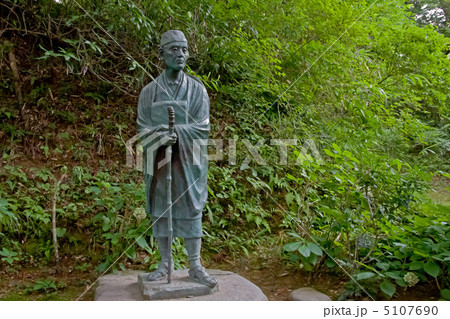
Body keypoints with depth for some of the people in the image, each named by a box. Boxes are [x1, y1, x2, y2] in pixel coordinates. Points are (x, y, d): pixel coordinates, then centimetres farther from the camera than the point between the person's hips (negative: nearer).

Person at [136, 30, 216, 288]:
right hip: (159, 160, 1)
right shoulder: (149, 91, 5)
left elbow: (202, 128, -5)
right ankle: (165, 264, 21)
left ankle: (196, 266, 13)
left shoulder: (197, 89, 2)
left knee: (191, 211, 2)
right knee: (160, 211, 6)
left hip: (188, 161, -1)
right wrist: (161, 136, -21)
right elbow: (143, 128, 1)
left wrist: (174, 129, -20)